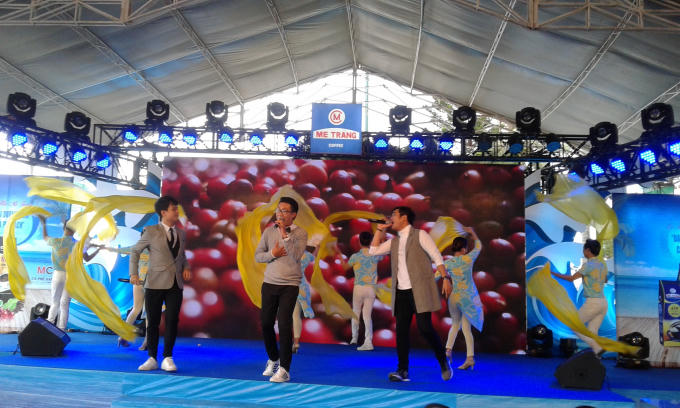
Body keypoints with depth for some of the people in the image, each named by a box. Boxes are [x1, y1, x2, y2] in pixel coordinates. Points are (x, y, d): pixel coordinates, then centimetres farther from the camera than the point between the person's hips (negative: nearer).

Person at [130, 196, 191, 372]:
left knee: (172, 321, -1)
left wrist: (186, 268, 4)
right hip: (155, 284, -3)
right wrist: (134, 273, -4)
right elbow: (135, 251, 6)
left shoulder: (181, 234, 12)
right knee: (153, 322, 4)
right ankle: (152, 358, 15)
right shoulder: (151, 232, -1)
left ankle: (167, 358, 9)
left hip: (175, 284, 3)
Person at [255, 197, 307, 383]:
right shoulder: (269, 231, 7)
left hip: (289, 285, -4)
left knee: (284, 324, -10)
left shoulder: (300, 233, -3)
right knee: (266, 322, 7)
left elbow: (296, 256, -18)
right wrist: (272, 253, -11)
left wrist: (284, 234, -19)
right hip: (269, 283, 4)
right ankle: (273, 359, 31)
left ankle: (284, 369, -2)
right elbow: (257, 256, 7)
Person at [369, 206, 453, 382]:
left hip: (420, 290, -6)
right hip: (401, 292, 6)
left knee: (425, 328, -12)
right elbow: (373, 250, 15)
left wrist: (445, 278, -13)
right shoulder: (394, 241, 18)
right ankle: (402, 370, 4)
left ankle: (443, 362, 9)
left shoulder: (419, 235, 1)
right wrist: (380, 229, 13)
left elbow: (437, 257, -4)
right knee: (401, 330, 0)